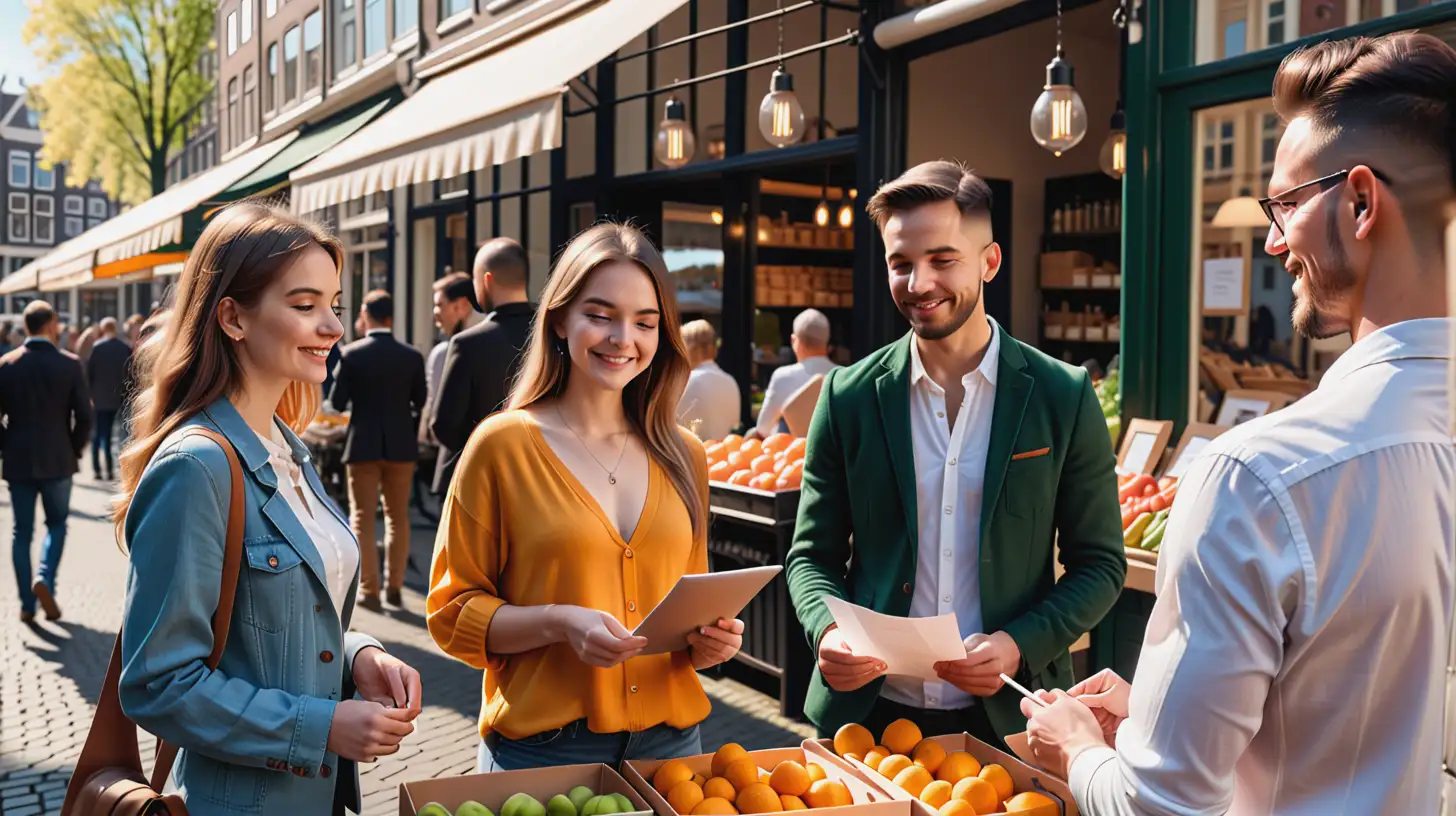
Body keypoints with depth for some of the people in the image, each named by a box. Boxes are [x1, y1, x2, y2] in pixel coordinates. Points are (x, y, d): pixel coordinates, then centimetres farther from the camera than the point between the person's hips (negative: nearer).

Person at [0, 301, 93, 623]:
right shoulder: (70, 364, -7)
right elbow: (84, 415, -8)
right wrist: (75, 450, 6)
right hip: (58, 460, -2)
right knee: (57, 524, 15)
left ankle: (27, 604, 11)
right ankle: (45, 579, -7)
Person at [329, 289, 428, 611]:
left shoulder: (350, 354, -8)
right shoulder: (412, 356, -4)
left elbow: (337, 402, -4)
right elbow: (420, 403, 3)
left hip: (363, 444, -2)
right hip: (401, 445, 2)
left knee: (363, 518, 6)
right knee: (398, 517, 13)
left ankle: (369, 590, 5)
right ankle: (394, 587, 15)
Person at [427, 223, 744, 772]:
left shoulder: (684, 456, 6)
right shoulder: (503, 444, -7)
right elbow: (452, 611, -5)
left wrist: (710, 638, -5)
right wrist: (557, 622, -20)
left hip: (669, 743, 4)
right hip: (541, 746, -4)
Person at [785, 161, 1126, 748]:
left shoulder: (1064, 397, -5)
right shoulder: (849, 396, -1)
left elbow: (1100, 565, 0)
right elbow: (813, 554, 4)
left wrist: (1021, 646, -15)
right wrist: (827, 629, -16)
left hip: (1008, 717, -1)